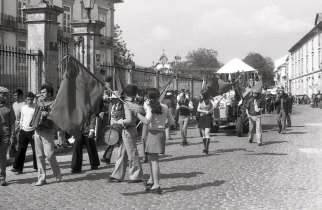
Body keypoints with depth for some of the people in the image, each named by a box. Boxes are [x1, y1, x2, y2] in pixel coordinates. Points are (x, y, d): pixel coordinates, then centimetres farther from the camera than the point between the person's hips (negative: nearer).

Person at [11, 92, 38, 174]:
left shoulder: (36, 108, -6)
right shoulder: (23, 108, 9)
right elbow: (21, 119, 17)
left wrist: (36, 132, -13)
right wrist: (20, 128, 10)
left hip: (32, 131, -4)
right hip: (23, 131, 4)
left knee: (35, 149, 2)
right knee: (21, 150, 2)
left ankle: (37, 166, 13)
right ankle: (18, 167, 3)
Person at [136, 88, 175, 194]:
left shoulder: (150, 107, -10)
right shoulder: (165, 107, 9)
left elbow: (147, 121, -21)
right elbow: (171, 121, 13)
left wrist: (137, 113, -14)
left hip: (154, 133, -7)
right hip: (162, 133, 7)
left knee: (154, 159, -9)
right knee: (151, 158, 21)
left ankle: (156, 185, -14)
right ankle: (152, 180, 34)